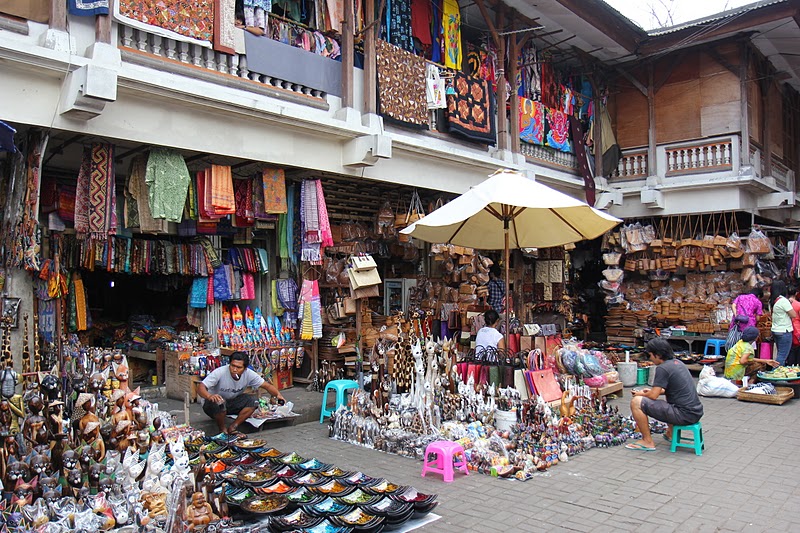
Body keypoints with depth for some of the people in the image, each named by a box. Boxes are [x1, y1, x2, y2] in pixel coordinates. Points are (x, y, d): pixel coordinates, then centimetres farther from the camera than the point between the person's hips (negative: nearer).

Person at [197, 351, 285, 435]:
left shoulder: (249, 374, -17)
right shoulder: (220, 373, -29)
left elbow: (267, 385, -12)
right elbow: (200, 387, -37)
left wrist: (278, 394, -33)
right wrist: (209, 396, -60)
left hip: (231, 402, 4)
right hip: (213, 403, -4)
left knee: (253, 401, -18)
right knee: (218, 403, -37)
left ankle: (232, 428, -10)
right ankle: (222, 429, -10)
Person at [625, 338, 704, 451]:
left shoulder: (663, 368, -14)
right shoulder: (677, 362, 12)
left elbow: (653, 396, -15)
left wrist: (640, 394, 5)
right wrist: (654, 390, 23)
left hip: (684, 415, -10)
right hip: (697, 412, 10)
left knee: (636, 402, -12)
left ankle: (647, 442, -1)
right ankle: (671, 433, 34)